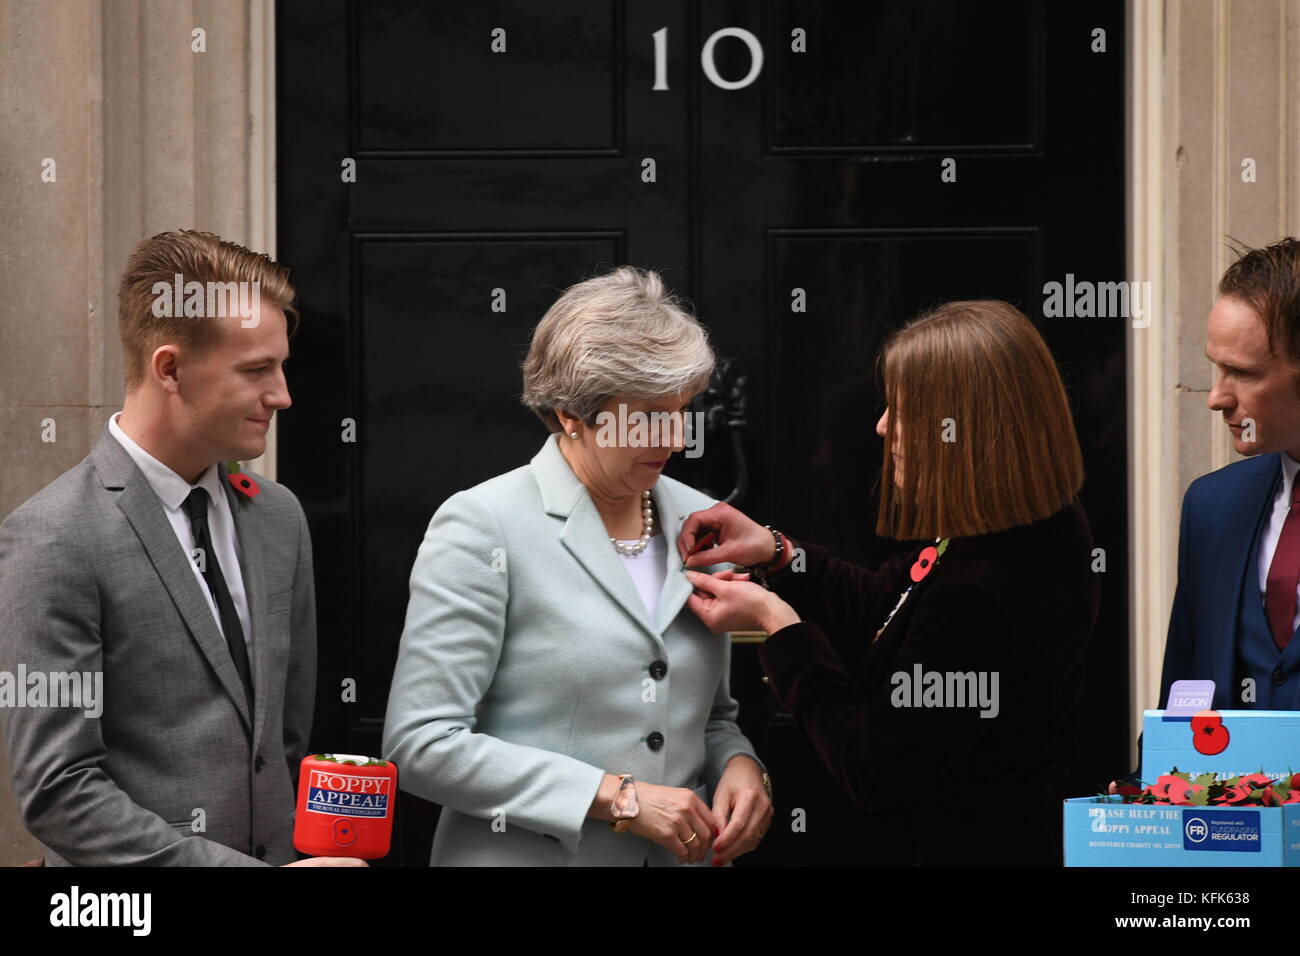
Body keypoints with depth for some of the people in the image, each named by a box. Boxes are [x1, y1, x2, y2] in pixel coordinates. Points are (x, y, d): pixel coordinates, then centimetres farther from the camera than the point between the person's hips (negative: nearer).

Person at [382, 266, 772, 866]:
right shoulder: (482, 526, -12)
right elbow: (421, 744, -17)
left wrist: (739, 765, -6)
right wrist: (616, 797, -20)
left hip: (685, 857, 5)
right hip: (525, 854, -5)